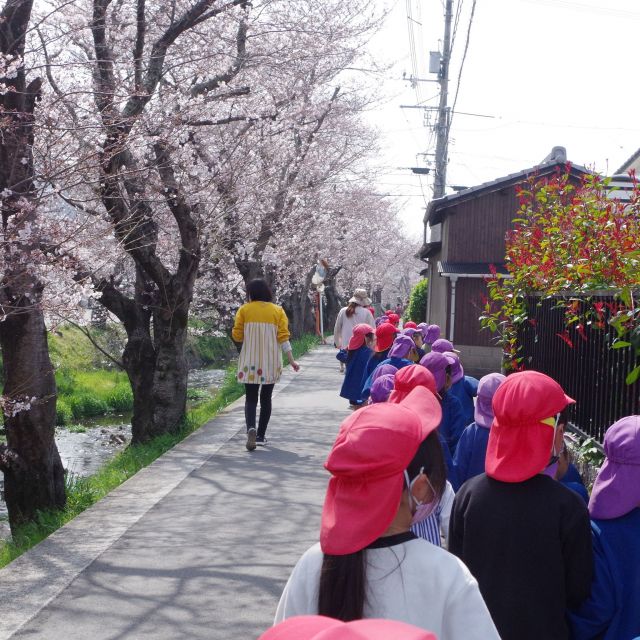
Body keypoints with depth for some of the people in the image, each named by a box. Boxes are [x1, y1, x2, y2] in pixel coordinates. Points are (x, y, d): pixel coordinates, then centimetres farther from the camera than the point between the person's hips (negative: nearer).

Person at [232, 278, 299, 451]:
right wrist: (291, 361, -2)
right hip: (271, 363, 1)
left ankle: (251, 428, -22)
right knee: (266, 399, 13)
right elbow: (283, 338, -4)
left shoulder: (244, 310, -2)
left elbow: (237, 336, -2)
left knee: (250, 399, 4)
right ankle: (261, 436, 16)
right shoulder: (278, 311, 2)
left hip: (250, 362, -1)